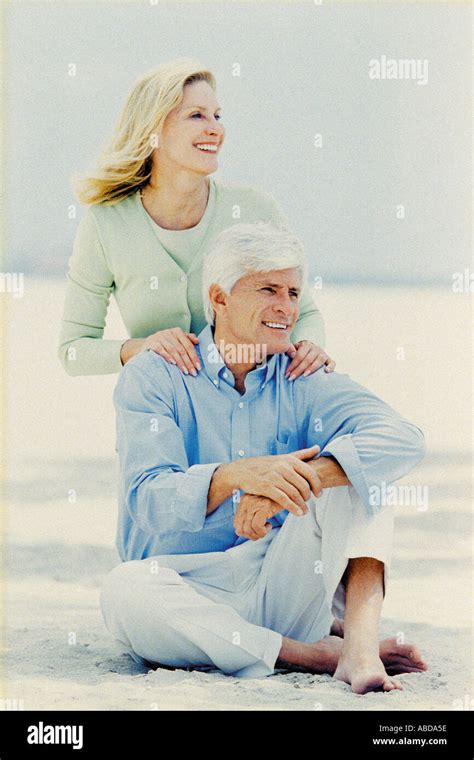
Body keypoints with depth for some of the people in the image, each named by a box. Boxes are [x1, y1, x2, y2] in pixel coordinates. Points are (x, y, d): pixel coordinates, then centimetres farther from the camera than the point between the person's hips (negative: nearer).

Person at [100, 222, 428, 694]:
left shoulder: (303, 384, 5)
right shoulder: (154, 377, -1)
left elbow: (403, 439, -14)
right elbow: (150, 501, -16)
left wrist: (297, 481, -31)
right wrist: (235, 475, -36)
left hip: (282, 591, 2)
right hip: (191, 592, -2)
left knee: (345, 469, -13)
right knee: (124, 590, -34)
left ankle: (360, 644, -30)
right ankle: (314, 654, -27)